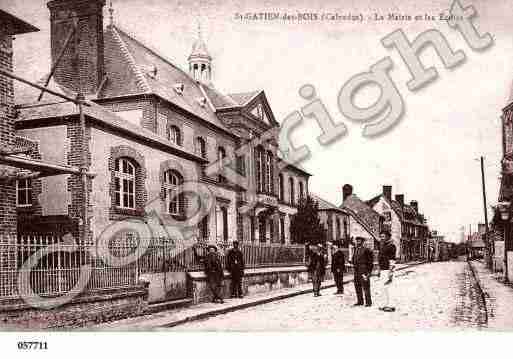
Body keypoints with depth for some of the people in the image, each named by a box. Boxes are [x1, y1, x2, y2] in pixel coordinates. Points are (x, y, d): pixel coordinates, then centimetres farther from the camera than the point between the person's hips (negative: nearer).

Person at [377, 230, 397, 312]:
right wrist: (379, 270, 24)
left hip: (387, 271, -9)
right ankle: (385, 304, 20)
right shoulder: (382, 246, 15)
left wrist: (390, 273, -21)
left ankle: (389, 305, -4)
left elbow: (392, 260, -17)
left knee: (385, 287, -10)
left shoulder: (391, 246, -13)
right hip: (382, 271, 9)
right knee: (383, 288, 12)